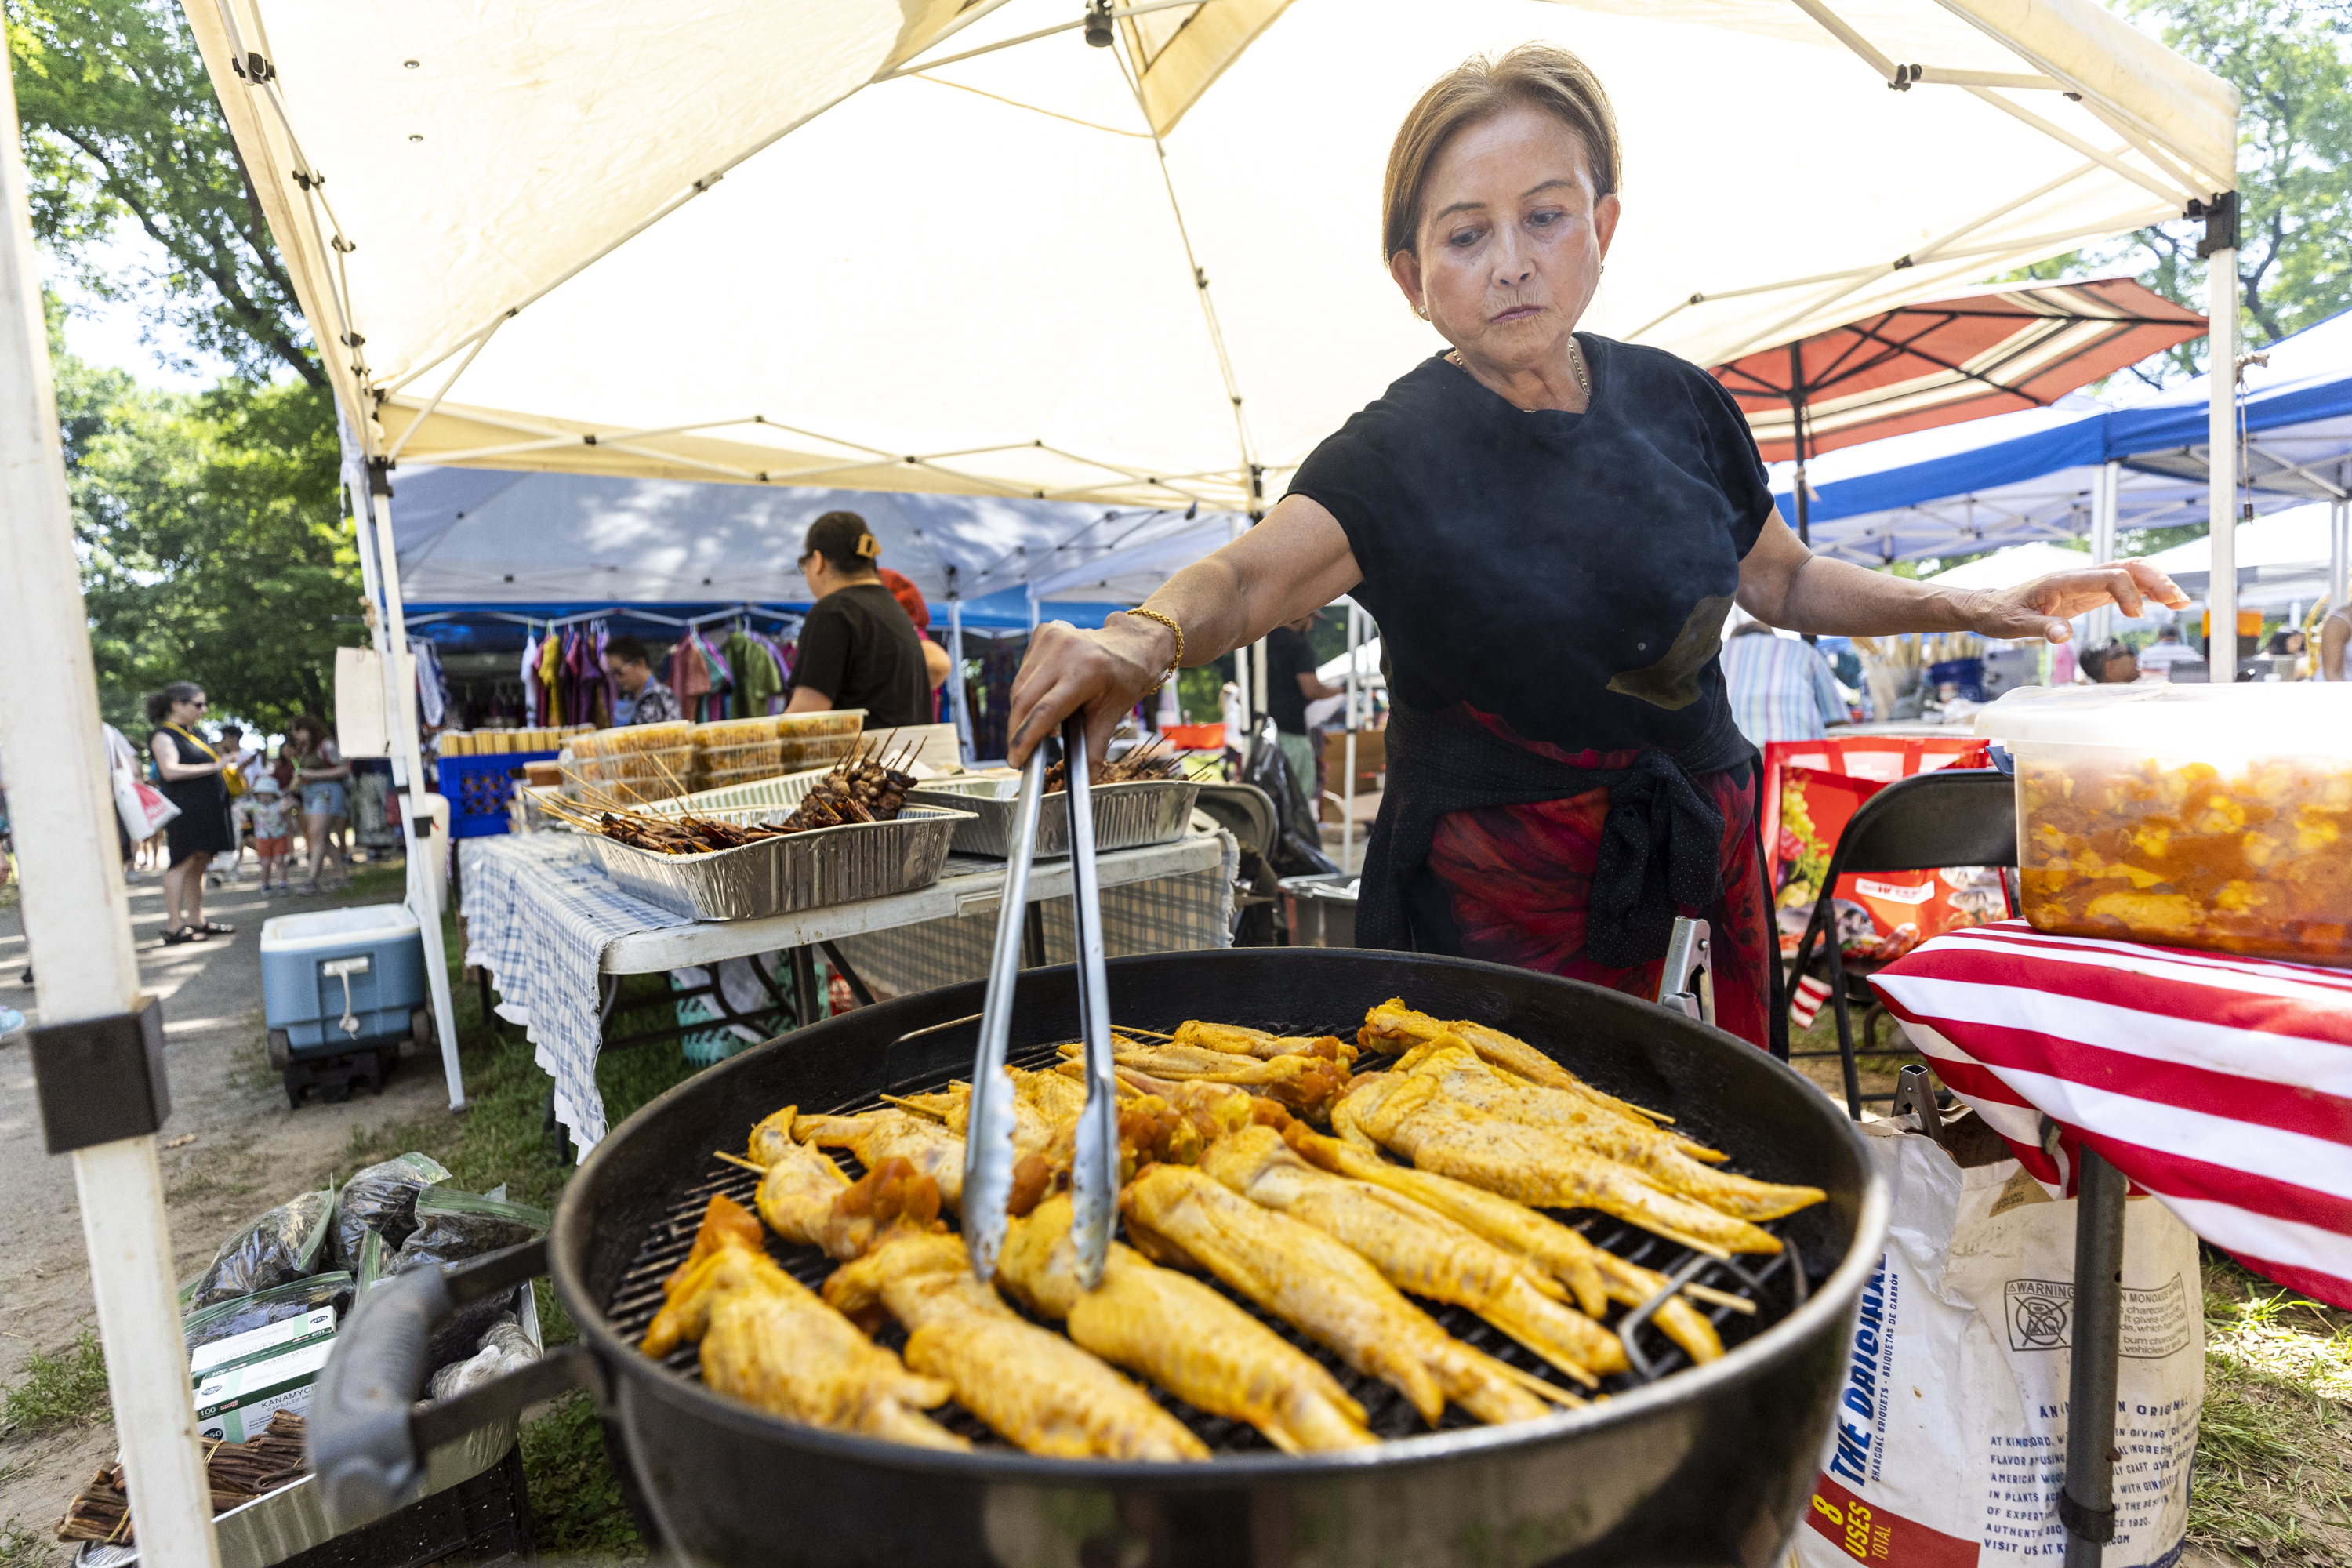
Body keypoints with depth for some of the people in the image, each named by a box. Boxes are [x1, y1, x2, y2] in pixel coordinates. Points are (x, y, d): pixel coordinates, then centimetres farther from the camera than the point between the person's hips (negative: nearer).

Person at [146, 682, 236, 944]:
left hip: (205, 809, 9)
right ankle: (174, 928, -5)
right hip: (184, 809, -9)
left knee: (198, 864, 11)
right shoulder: (163, 736, -8)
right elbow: (170, 771, -23)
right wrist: (213, 766, -20)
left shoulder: (192, 733, 19)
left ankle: (196, 921, 15)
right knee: (182, 863, -8)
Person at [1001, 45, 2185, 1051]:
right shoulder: (1398, 451, -13)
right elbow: (1255, 573, -31)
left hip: (1695, 860, 5)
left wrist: (1966, 606, 5)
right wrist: (1144, 634, -51)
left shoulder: (1675, 402, 1)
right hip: (1496, 899, -4)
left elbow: (1784, 580, 16)